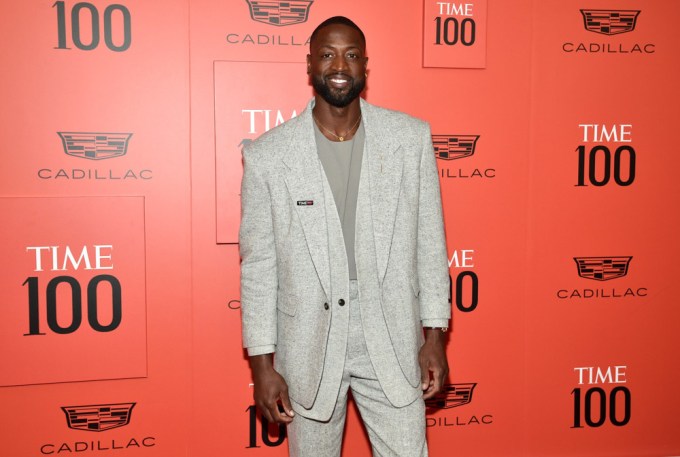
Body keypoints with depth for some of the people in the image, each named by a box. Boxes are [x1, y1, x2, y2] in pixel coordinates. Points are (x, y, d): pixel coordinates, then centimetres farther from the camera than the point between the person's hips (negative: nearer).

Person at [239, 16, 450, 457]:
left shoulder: (411, 138, -4)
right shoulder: (267, 154, -7)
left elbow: (430, 241, 2)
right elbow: (259, 263, -3)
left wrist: (435, 333, 2)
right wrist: (262, 362, -2)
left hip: (392, 340, 1)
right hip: (308, 344, 0)